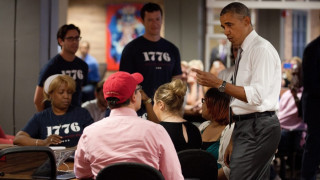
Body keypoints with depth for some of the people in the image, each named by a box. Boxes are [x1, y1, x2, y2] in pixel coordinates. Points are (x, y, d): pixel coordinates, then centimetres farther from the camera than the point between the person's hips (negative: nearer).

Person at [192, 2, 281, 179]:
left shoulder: (262, 49, -10)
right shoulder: (243, 52, 19)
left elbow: (257, 95, -21)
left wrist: (219, 84, -22)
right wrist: (233, 141, 22)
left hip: (258, 129, -9)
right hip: (246, 126, 9)